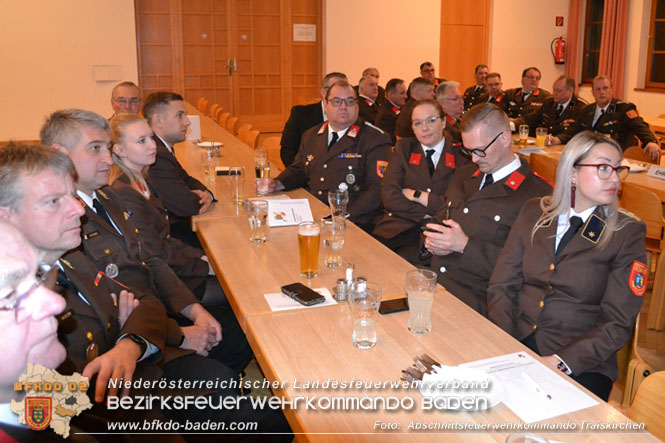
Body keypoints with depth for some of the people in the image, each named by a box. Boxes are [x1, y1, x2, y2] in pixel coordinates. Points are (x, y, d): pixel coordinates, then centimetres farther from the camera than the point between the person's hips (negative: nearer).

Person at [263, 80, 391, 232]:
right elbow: (298, 170, 26)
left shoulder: (375, 139, -3)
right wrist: (277, 184, 4)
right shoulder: (310, 136, 17)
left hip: (354, 223, -5)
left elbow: (379, 188, -10)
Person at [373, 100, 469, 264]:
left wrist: (417, 195, -3)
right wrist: (427, 212, -7)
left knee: (407, 260, -32)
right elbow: (389, 196, 1)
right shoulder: (403, 149, 15)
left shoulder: (461, 157, 8)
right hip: (397, 229, 2)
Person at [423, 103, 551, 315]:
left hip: (476, 301, -6)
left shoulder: (537, 196, -7)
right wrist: (432, 242, 0)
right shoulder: (464, 175, 18)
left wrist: (465, 245, -17)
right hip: (431, 285, 6)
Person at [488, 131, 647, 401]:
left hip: (580, 365, -2)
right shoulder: (534, 213, 7)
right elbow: (502, 286, 4)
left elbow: (617, 323, -4)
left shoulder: (627, 234, -1)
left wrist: (560, 362, -18)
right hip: (516, 343, 2)